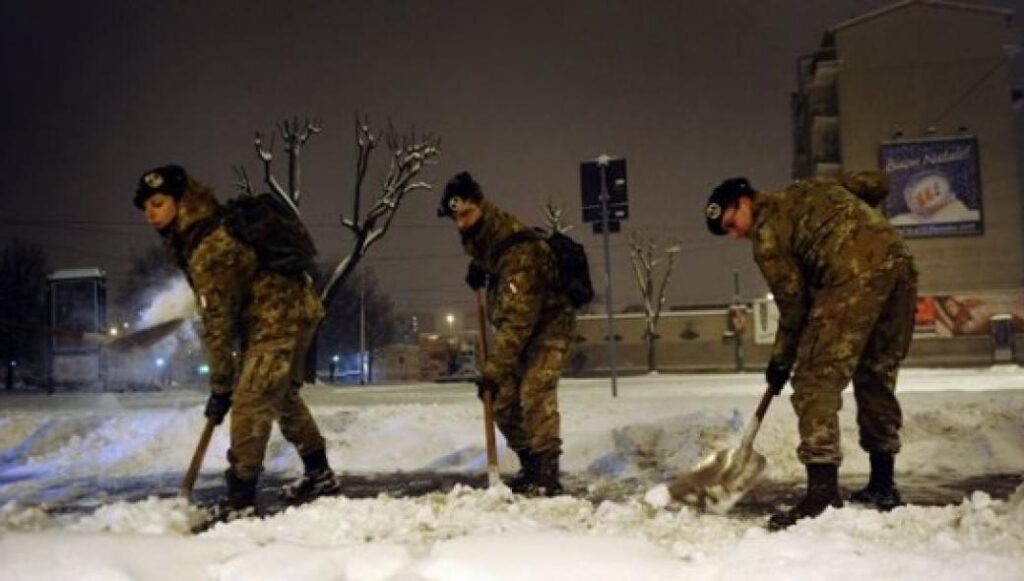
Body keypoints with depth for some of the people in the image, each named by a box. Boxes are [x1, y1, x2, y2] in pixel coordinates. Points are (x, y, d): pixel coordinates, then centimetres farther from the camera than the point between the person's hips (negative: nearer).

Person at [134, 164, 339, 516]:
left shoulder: (209, 249, -26)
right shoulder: (193, 237, 5)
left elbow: (219, 322, -23)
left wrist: (220, 386, -18)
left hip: (279, 318, -11)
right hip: (289, 311, 11)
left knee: (249, 404, -12)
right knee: (282, 396, 21)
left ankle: (240, 498, -6)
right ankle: (319, 474, 34)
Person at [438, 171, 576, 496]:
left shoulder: (519, 251, -34)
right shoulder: (479, 236, -5)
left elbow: (517, 319, -39)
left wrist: (494, 369, -41)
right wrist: (478, 269, 3)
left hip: (548, 325, -9)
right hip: (518, 331, 9)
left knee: (534, 394, -25)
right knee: (504, 404, 5)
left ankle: (547, 475, -19)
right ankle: (530, 469, 17)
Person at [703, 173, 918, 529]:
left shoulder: (766, 228, 6)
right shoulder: (806, 192, 29)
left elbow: (793, 301, 5)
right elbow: (876, 181, 32)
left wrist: (781, 360, 17)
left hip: (856, 275, -9)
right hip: (900, 261, 9)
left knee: (816, 379, -6)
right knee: (878, 374, 18)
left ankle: (822, 491, -16)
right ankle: (882, 486, 27)